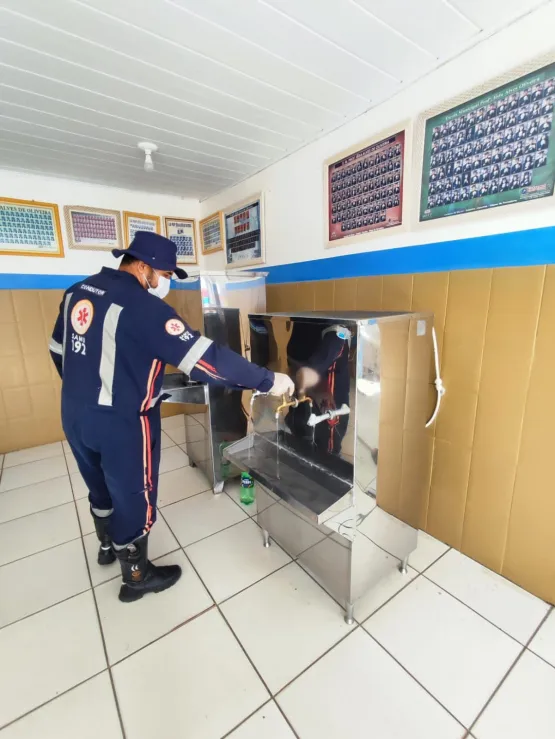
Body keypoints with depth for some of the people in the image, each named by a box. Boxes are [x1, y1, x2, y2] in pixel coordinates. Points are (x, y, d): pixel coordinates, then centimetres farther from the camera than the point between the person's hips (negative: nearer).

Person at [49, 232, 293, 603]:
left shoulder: (78, 291, 4)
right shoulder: (142, 306, -22)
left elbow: (58, 349, 16)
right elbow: (204, 357, -31)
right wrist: (268, 380, -26)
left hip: (75, 414, 9)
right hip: (120, 423, -8)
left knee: (100, 486, 28)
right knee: (134, 496, 12)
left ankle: (108, 545, 53)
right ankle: (136, 576, 34)